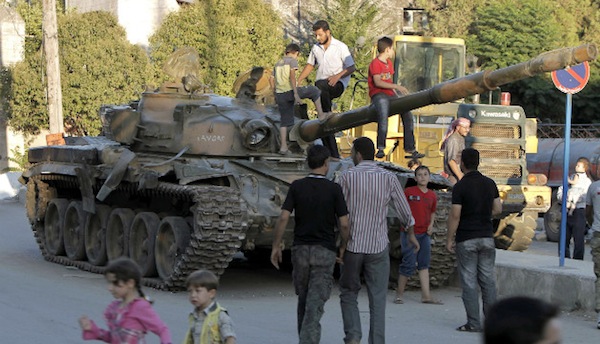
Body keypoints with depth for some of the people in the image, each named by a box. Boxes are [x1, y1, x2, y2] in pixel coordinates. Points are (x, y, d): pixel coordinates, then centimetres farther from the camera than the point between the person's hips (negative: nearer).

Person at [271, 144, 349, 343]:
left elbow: (283, 218, -5)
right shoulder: (334, 189, -5)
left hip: (300, 248, 3)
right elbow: (344, 224, -8)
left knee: (303, 299, 17)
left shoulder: (296, 187, 0)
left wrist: (276, 246, 3)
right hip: (325, 251, -3)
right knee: (315, 303, -6)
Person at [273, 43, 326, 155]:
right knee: (315, 91, 15)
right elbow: (292, 76, -13)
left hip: (280, 95, 7)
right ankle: (320, 115, 15)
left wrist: (276, 97, 24)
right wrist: (296, 94, -17)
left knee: (285, 121, 12)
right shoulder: (293, 61, -1)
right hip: (290, 91, -7)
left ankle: (283, 147, 8)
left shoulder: (277, 63, 20)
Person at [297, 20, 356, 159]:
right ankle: (333, 154, -2)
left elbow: (351, 68, -2)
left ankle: (328, 113, -26)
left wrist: (337, 76, -19)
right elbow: (310, 65, 25)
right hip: (322, 90, 5)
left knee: (320, 84, -39)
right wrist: (297, 81, 13)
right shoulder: (316, 48, 14)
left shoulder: (340, 47, -1)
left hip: (338, 85, -5)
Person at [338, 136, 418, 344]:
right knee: (377, 300, 6)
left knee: (348, 295, 14)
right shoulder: (389, 178, -2)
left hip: (352, 246, -1)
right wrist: (412, 235, 21)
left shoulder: (347, 178, -6)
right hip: (378, 248, 1)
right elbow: (405, 213, 3)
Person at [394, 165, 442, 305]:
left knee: (424, 263, 7)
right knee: (409, 264, -6)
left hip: (424, 234, 5)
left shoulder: (432, 196, 9)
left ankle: (426, 295, 8)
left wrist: (431, 225, 6)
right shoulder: (408, 192, -6)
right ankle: (399, 293, 8)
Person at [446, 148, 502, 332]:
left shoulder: (460, 186, -11)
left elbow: (455, 215, -13)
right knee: (488, 279, 9)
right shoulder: (490, 183, 5)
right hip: (487, 237, 5)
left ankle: (473, 323, 0)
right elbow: (498, 209, 9)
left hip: (466, 239, -5)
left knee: (469, 281, 0)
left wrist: (449, 239, -5)